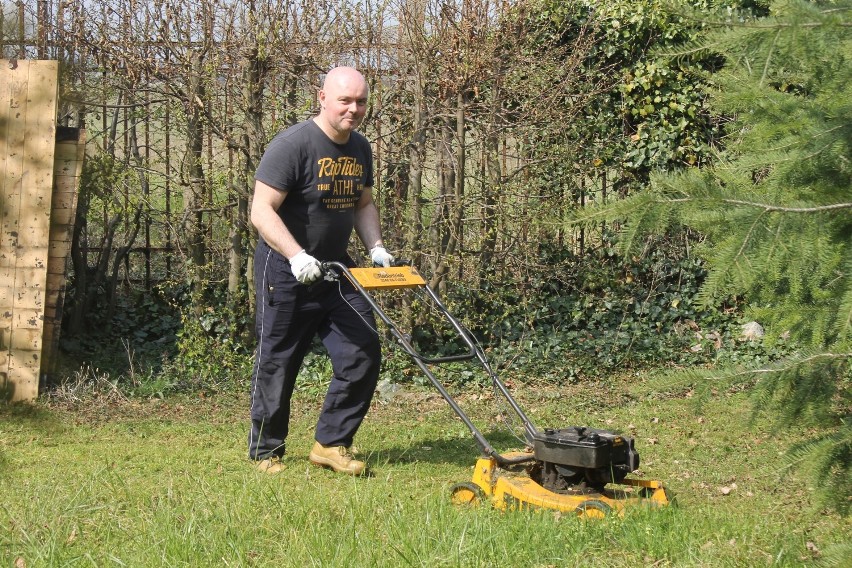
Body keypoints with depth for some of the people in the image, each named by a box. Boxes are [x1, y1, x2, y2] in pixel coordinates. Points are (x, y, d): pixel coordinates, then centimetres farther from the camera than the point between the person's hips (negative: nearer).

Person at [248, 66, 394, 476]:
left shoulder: (360, 148, 7)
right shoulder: (292, 145, -17)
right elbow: (262, 211, -21)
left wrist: (376, 247, 4)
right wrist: (297, 256, -34)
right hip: (286, 272, -7)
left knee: (363, 354, -1)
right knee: (277, 365, 2)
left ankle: (331, 443, 12)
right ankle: (265, 452, 18)